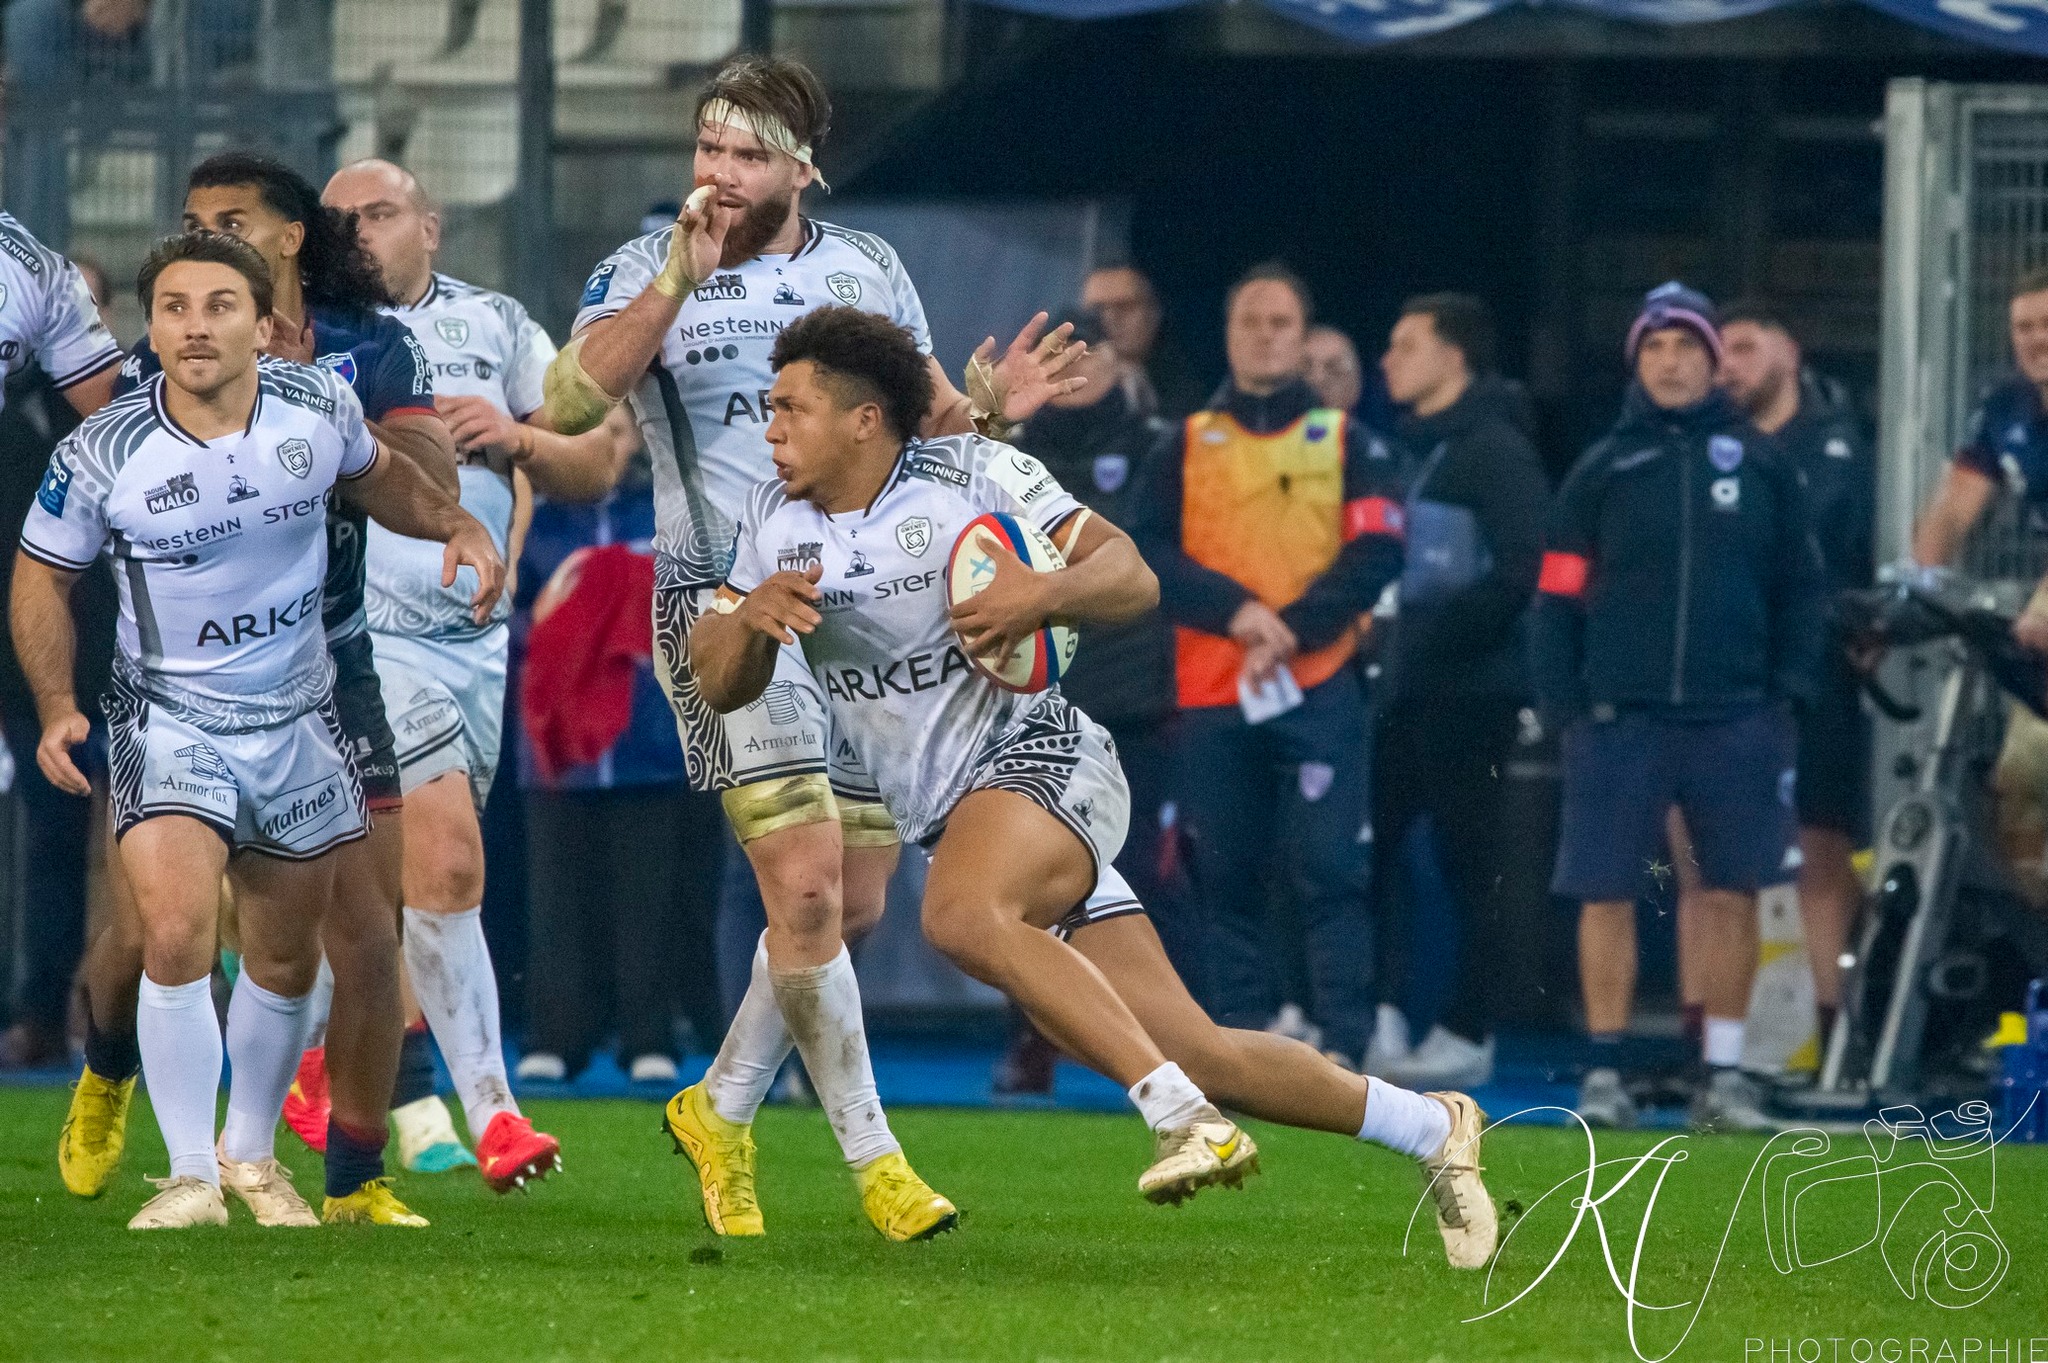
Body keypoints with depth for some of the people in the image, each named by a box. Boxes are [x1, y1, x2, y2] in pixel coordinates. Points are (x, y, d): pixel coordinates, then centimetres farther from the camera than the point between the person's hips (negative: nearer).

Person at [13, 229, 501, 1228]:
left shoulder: (319, 408, -8)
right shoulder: (102, 454, -16)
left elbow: (374, 474, 15)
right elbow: (41, 574, -1)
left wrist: (456, 525, -2)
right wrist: (56, 710, -12)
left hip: (298, 722, 3)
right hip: (168, 721, -3)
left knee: (285, 963, 12)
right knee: (176, 939, -22)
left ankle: (251, 1154, 34)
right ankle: (189, 1180, -13)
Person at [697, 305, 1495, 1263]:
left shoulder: (972, 475, -8)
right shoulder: (776, 520, 8)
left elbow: (1132, 578, -6)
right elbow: (721, 687, 9)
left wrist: (1044, 596, -27)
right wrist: (752, 617, -13)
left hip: (1039, 755, -6)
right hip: (950, 815, 6)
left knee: (963, 914, -38)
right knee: (1195, 1052, -4)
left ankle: (1183, 1115, -38)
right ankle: (1430, 1129, 10)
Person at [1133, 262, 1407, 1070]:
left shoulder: (1348, 444, 12)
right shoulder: (1187, 448, 15)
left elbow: (1376, 553, -1)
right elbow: (1151, 551, 3)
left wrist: (1296, 627, -13)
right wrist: (1235, 609, -12)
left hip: (1319, 691, -2)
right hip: (1212, 696, 2)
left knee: (1329, 868, -11)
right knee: (1226, 875, 3)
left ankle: (1344, 1046, -13)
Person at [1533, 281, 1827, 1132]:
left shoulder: (1761, 465, 7)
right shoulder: (1604, 471, 6)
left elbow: (1801, 586, 10)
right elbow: (1559, 596, 5)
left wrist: (1790, 686, 0)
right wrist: (1563, 705, -3)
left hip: (1735, 717, 1)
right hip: (1621, 717, -1)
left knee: (1732, 893, 2)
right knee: (1607, 894, -2)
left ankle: (1724, 1074, 10)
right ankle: (1604, 1070, 6)